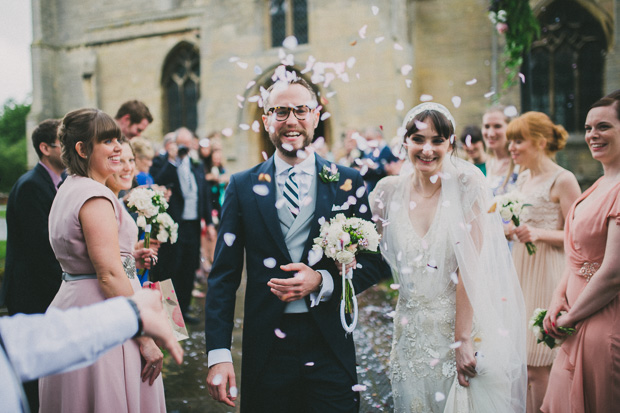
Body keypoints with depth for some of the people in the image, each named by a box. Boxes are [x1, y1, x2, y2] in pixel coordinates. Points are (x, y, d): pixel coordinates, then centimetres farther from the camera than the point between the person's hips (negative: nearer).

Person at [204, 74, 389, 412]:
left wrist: (322, 282, -14)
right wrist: (218, 355, -8)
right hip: (265, 350, 0)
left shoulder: (348, 183, 2)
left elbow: (375, 262, 4)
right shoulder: (243, 187, 2)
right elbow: (223, 276, 0)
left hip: (331, 349, 0)